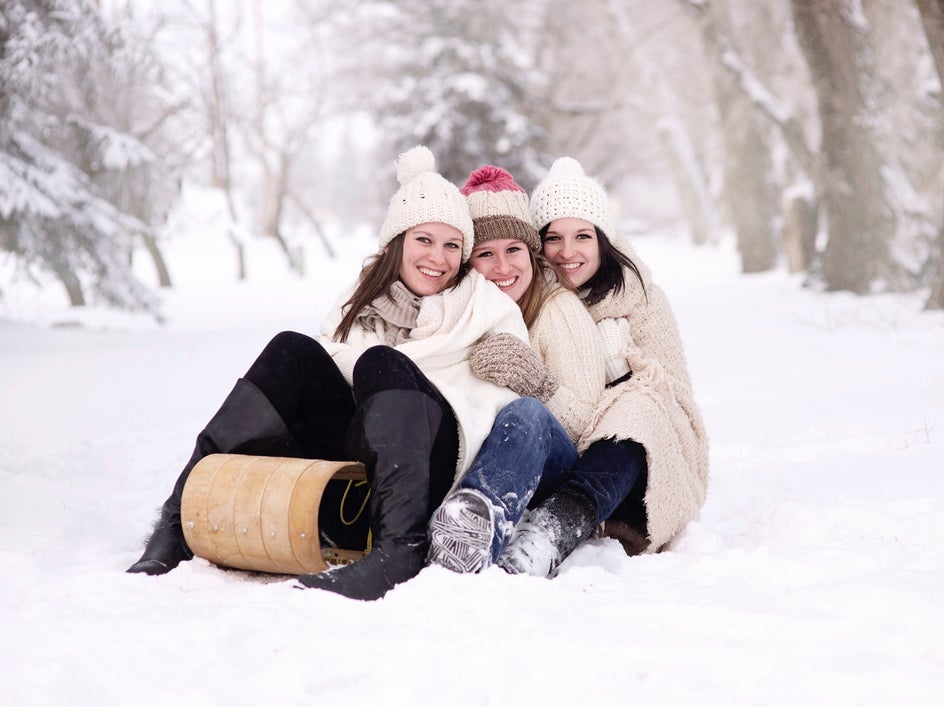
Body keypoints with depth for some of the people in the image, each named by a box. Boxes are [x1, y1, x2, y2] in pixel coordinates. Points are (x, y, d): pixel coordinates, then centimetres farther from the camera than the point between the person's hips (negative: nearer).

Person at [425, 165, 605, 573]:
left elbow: (582, 419, -4)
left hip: (551, 472, -4)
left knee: (526, 414, -38)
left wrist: (537, 385, -23)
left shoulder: (561, 309, 2)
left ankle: (479, 525, -67)